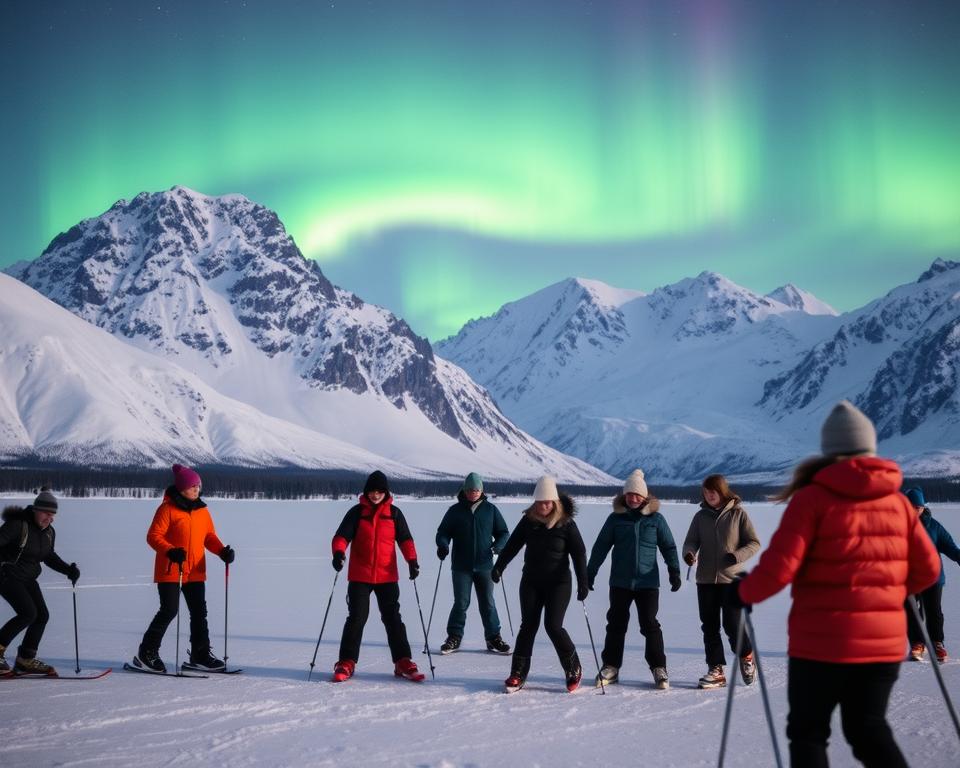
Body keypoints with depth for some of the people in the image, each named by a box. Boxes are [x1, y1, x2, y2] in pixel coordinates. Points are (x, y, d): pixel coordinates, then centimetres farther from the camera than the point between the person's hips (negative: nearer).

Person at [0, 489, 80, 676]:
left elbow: (49, 556, 18)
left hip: (28, 579, 8)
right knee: (28, 613, -21)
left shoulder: (49, 532, 5)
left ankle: (25, 660, 11)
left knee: (42, 615, 0)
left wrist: (68, 570, 6)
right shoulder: (18, 525, -19)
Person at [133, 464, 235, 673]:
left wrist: (222, 551, -5)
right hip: (170, 571, -6)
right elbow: (153, 536, -13)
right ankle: (146, 653, 8)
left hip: (196, 572, 6)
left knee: (199, 612, 6)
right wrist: (170, 552, -28)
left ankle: (200, 655, 16)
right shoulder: (167, 509, -10)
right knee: (169, 611, -7)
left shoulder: (202, 510, 9)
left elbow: (209, 536, 14)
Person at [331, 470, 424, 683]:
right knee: (356, 618, -1)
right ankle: (346, 663, 8)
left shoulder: (394, 513, 4)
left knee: (393, 619, 5)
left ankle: (403, 662, 9)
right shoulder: (357, 512, 1)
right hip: (360, 576, -1)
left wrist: (412, 560, -13)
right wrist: (338, 552, -26)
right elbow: (342, 535, -5)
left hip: (387, 576, 1)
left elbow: (405, 539, 2)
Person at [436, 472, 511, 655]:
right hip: (461, 566, -1)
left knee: (488, 603, 5)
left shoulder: (490, 510, 5)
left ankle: (493, 638, 14)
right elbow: (443, 532, 6)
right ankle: (454, 637, 13)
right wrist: (443, 545, -14)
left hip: (484, 565, 1)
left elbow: (503, 532, 10)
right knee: (461, 603, 1)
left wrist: (498, 546, -10)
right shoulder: (455, 511, 4)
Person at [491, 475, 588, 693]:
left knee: (553, 626, -11)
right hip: (531, 582, 3)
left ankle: (574, 669, 8)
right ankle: (518, 674, 8)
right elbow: (512, 545, 5)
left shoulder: (566, 524, -7)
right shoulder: (528, 521, 2)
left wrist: (583, 583, -12)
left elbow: (579, 554, -6)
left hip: (558, 582, -3)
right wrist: (499, 567, -7)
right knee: (528, 626, 1)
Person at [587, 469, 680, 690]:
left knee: (650, 625, -1)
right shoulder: (615, 518, 3)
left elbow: (669, 547, 7)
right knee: (616, 624, 7)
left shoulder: (656, 519, 1)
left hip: (648, 582, -1)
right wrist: (589, 574, 4)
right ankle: (610, 666, 17)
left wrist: (674, 572, 0)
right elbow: (601, 547, 6)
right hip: (620, 582, 1)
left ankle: (659, 668, 10)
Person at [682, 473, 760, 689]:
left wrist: (737, 556, -19)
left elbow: (754, 543, -1)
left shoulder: (738, 513, -2)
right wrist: (689, 553, -17)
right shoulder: (701, 516, 8)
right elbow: (691, 541, 7)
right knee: (709, 626, 5)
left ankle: (746, 656, 23)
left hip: (731, 579, -4)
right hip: (706, 580, 4)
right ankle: (716, 670, 14)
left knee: (732, 624, -5)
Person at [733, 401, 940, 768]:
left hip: (821, 642, -4)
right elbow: (927, 569, 7)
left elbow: (779, 566, -16)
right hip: (884, 642, 4)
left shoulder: (812, 497, -9)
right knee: (869, 729, 19)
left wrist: (745, 593, 2)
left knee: (808, 732, 13)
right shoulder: (897, 501, 5)